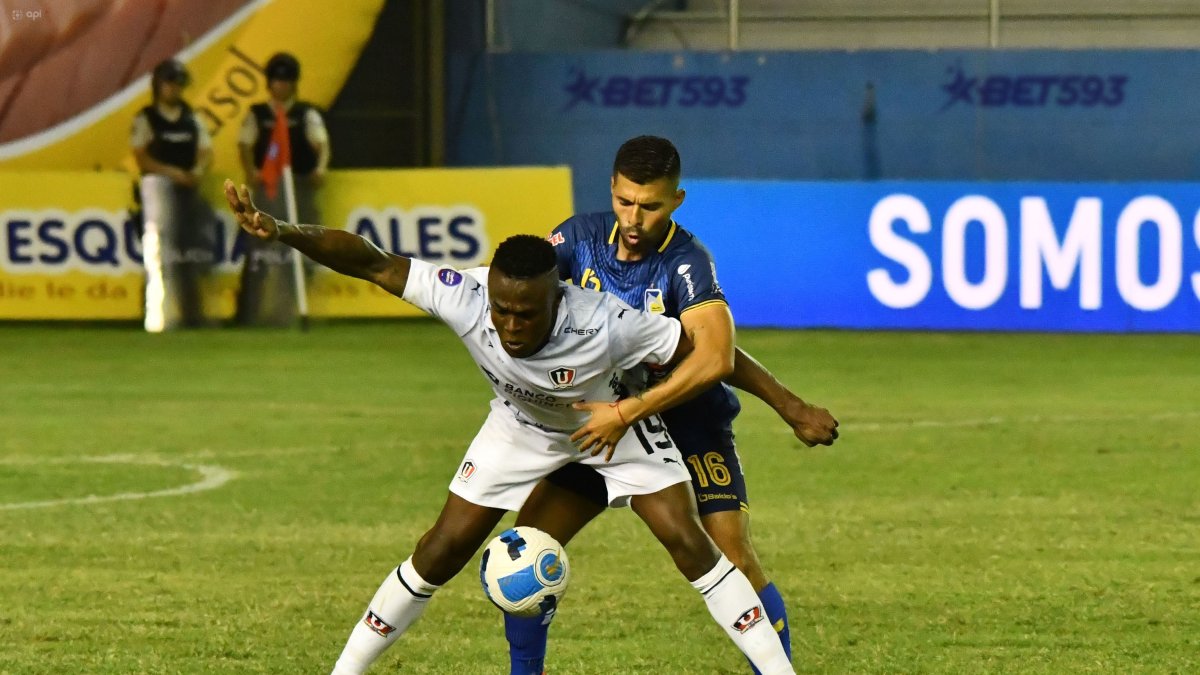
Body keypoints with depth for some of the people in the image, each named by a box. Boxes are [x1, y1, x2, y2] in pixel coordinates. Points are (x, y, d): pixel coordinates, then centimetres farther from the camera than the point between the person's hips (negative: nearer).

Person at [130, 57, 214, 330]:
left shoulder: (192, 120, 15)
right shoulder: (145, 119, 1)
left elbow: (206, 152, 12)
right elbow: (142, 157, -7)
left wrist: (198, 171, -10)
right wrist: (173, 172, -17)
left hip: (189, 187, 5)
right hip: (158, 185, -5)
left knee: (192, 254, 5)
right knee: (161, 250, -11)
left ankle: (192, 314, 11)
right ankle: (159, 317, -12)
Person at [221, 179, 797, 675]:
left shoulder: (603, 324, -42)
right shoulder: (465, 300, -36)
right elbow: (370, 263, -35)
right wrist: (281, 233, -46)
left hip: (610, 421, -2)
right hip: (521, 427, 2)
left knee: (688, 542, -14)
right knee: (441, 551, -2)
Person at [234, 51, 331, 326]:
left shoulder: (307, 114, 8)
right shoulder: (257, 114, 11)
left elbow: (321, 142, -5)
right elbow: (245, 143, 1)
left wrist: (321, 167, -26)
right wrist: (250, 170, -18)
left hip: (300, 183, 0)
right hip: (265, 185, 0)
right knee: (258, 246, -5)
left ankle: (296, 310, 1)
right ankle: (253, 311, -1)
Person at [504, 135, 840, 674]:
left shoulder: (687, 262, -26)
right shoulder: (582, 237, -11)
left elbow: (712, 361, -40)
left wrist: (627, 412, -42)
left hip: (689, 427, -5)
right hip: (603, 425, 5)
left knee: (736, 562, -16)